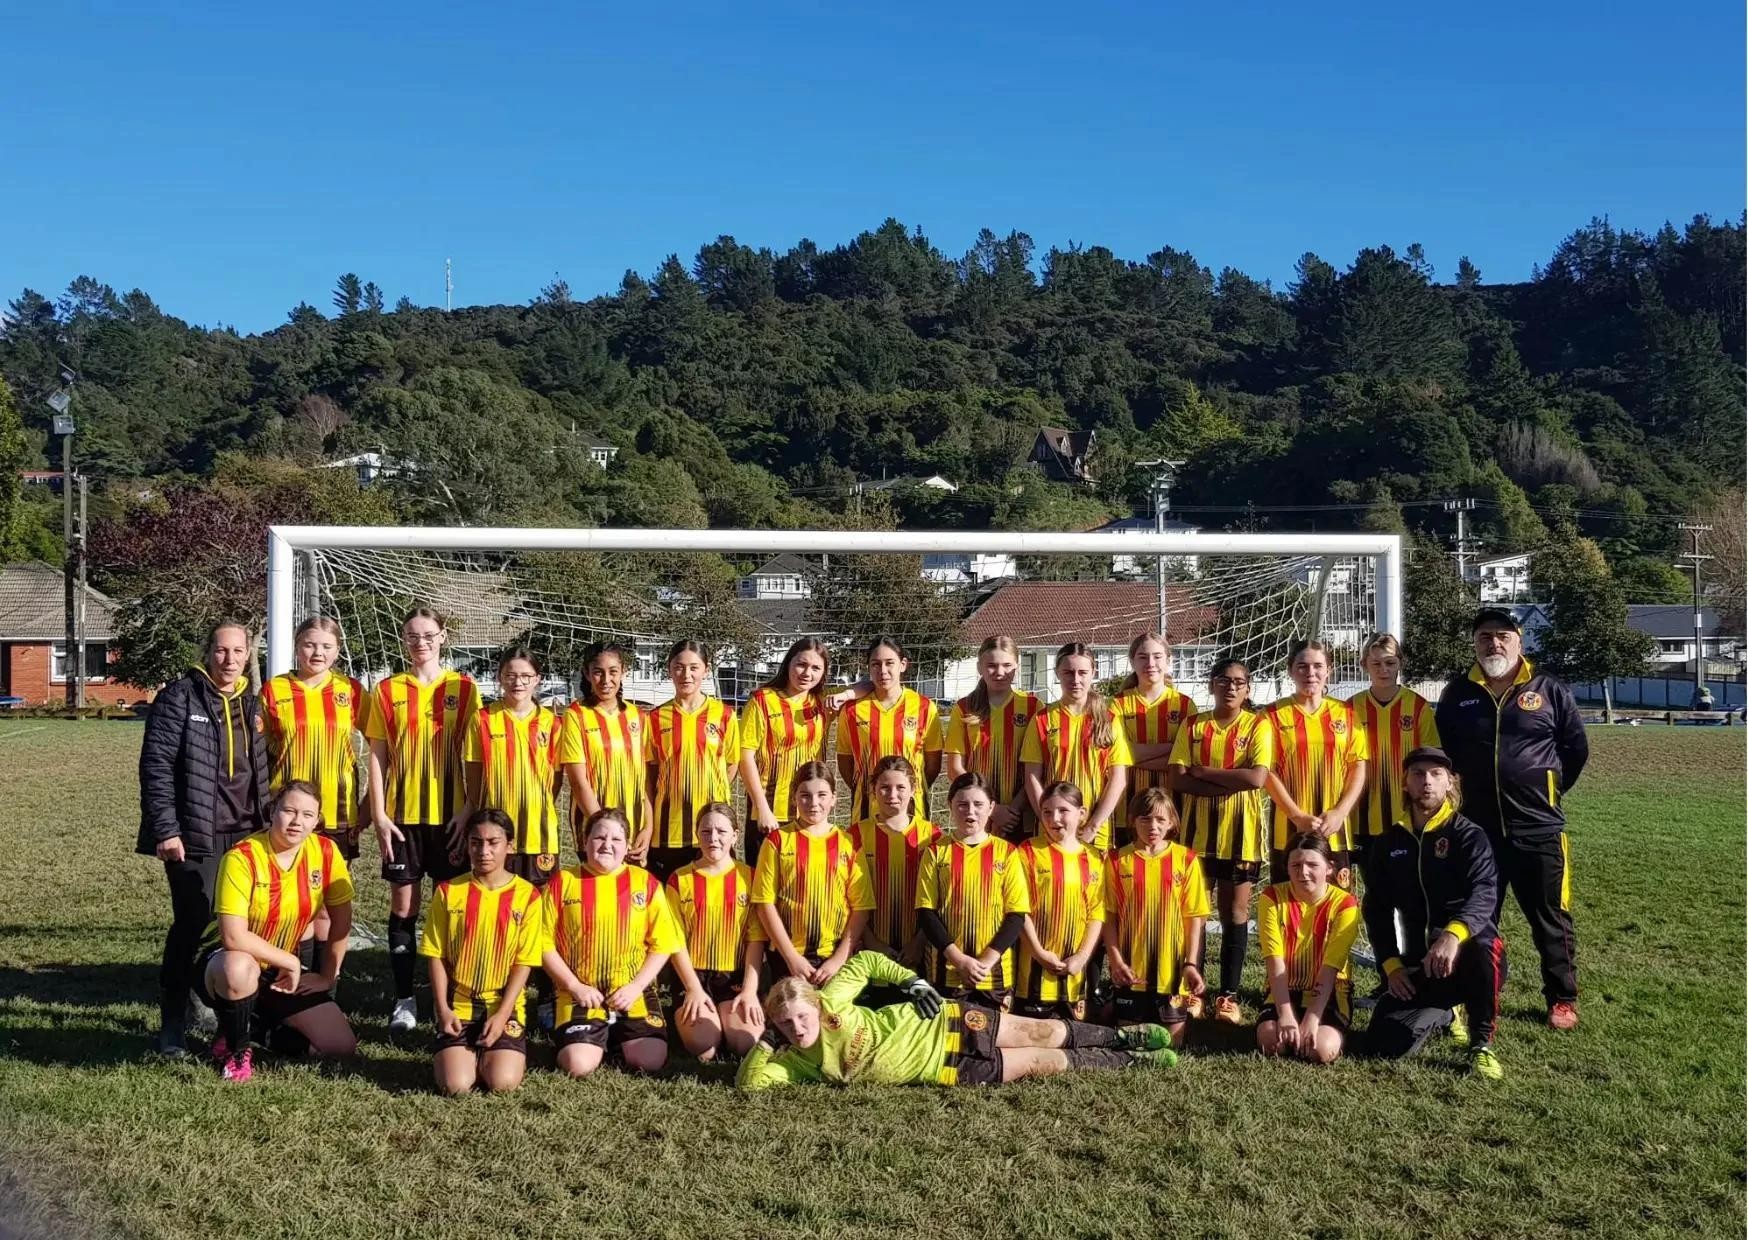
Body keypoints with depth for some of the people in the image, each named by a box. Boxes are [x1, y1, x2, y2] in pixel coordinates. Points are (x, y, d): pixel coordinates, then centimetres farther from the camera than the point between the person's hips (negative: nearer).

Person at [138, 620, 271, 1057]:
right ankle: (173, 1022, 4)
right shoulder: (180, 697, -6)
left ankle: (206, 997, 27)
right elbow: (156, 764, -11)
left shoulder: (251, 704, 13)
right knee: (192, 923, -7)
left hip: (244, 834, 6)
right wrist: (165, 829, -16)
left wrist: (264, 824, 15)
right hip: (194, 835, -6)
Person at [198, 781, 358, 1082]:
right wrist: (290, 961, -23)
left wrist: (327, 976, 0)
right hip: (227, 963, -4)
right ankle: (233, 1048, -12)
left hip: (284, 971, 4)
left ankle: (263, 1027, 17)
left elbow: (341, 919, 1)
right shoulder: (242, 857, -24)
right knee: (240, 967, -42)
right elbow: (234, 937, -30)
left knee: (341, 1047, -10)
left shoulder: (326, 852, -11)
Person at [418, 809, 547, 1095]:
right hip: (457, 1005, 0)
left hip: (503, 1006, 0)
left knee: (503, 1082, -20)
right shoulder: (449, 892, 1)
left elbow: (524, 962, -3)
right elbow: (436, 955, 3)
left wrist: (502, 1014, -11)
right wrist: (442, 1008, -7)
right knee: (455, 1085, -18)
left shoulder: (526, 896, -3)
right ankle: (449, 1053, 16)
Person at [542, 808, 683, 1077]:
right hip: (581, 995, -1)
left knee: (652, 1061, -18)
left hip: (633, 996, 1)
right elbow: (546, 945, 1)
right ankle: (596, 1042, 14)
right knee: (579, 1065, -23)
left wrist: (636, 987, -8)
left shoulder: (645, 882, 4)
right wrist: (575, 987, -8)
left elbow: (663, 944, 3)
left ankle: (616, 1042, 16)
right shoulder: (562, 882, 2)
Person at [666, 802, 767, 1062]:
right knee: (702, 1043, -25)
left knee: (744, 1041, -25)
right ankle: (684, 1014, 6)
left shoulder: (749, 876, 5)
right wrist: (694, 989, -11)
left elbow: (756, 939, 1)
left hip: (737, 977, 0)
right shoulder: (679, 879, 5)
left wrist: (750, 990, -10)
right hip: (694, 976, 0)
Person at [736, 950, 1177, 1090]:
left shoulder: (829, 1001, -15)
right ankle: (1130, 1061, 21)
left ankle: (1124, 1036, 32)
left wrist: (913, 981, -8)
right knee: (1039, 1062, 4)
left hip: (941, 1023, 0)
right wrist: (766, 1042, -25)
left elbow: (864, 962, 0)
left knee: (1046, 1033, 9)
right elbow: (748, 1083, -23)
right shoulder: (797, 1062, -13)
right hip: (947, 1069, 0)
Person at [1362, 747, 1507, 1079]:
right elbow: (1377, 910, 11)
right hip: (1418, 963, 4)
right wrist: (1391, 964, -3)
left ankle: (1481, 1045, -13)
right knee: (1383, 1044, -13)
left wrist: (1454, 934, -42)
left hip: (1466, 954, -4)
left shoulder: (1468, 836, -5)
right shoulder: (1388, 843, 9)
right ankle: (1446, 1012, 22)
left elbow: (1484, 894, -22)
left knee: (1481, 948, -42)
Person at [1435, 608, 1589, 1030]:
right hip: (1477, 831, 2)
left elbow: (1577, 748, 7)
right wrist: (1465, 791, 11)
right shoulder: (1458, 694, 5)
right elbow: (1442, 752, 16)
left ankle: (1562, 999, 19)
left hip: (1539, 829, -2)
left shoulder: (1549, 690, 0)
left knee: (1551, 919, 6)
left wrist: (1550, 790, 7)